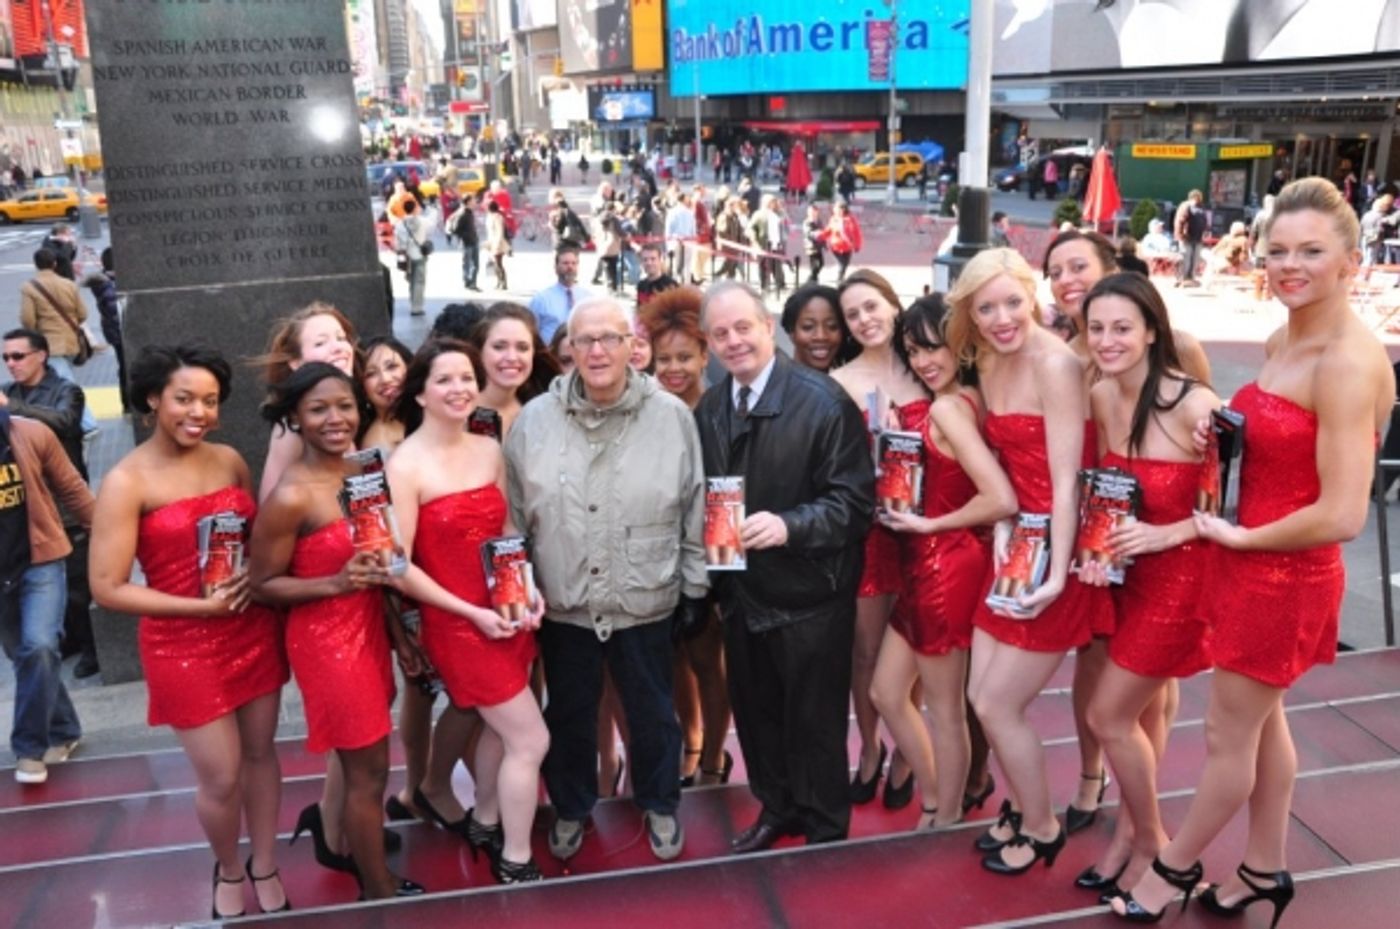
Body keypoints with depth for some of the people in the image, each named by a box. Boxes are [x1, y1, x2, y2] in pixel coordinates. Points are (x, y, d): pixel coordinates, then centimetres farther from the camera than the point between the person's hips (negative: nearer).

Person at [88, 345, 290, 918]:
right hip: (182, 647, -4)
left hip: (254, 631, 4)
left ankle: (265, 868, 37)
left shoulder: (230, 461, 1)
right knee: (221, 778, 4)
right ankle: (228, 870, 34)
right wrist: (202, 606, -19)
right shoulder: (126, 482, -13)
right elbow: (107, 589, -14)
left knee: (260, 753, 15)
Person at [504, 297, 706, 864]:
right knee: (568, 716, 19)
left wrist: (694, 587, 2)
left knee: (652, 714, 18)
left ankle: (660, 805, 43)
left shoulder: (672, 417, -8)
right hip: (563, 604, 1)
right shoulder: (534, 420, -5)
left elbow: (694, 512, -1)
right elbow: (513, 516, 2)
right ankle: (571, 808, 44)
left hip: (646, 603, -1)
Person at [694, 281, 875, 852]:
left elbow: (854, 500, -18)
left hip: (808, 592, -6)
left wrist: (789, 525, -31)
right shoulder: (708, 408, 6)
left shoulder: (824, 401, -16)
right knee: (755, 711, 20)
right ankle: (777, 810, 42)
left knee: (814, 719, 8)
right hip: (740, 590, 6)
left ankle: (826, 833, 30)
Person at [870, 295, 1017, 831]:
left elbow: (1002, 500, -28)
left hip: (944, 566, -9)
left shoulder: (945, 408, -20)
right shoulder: (969, 399, 6)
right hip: (928, 565, 9)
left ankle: (945, 822, 29)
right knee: (886, 693, 19)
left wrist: (929, 523, -16)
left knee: (944, 708, 9)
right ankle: (936, 802, 35)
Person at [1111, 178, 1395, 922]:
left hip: (1285, 574, -9)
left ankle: (1174, 867, 31)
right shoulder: (1282, 340, 4)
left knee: (1227, 733, 10)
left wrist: (1240, 537, -15)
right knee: (1261, 719, 22)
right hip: (1252, 561, 9)